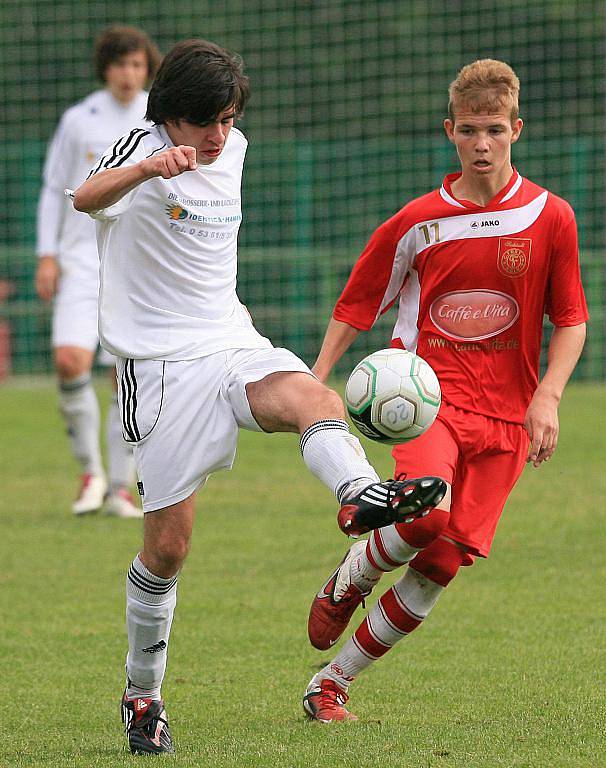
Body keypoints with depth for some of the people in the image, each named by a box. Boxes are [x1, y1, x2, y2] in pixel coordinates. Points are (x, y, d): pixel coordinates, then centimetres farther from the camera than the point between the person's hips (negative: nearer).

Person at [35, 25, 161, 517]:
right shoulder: (78, 120, 4)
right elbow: (53, 190, 10)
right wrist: (46, 256, 1)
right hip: (81, 261, 0)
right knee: (70, 360, -19)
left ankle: (121, 489, 7)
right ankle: (90, 472, -2)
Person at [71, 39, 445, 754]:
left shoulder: (232, 151, 11)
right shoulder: (142, 148, -9)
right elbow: (88, 197, -33)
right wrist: (145, 169, -52)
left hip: (233, 346, 4)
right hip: (160, 366, -4)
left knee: (309, 395, -31)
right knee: (167, 545, -1)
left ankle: (363, 495, -62)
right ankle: (143, 694, 18)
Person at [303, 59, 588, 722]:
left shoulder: (550, 218, 1)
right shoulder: (417, 223, 1)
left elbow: (571, 321, 7)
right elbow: (356, 306, 10)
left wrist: (547, 396, -7)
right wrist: (314, 383, 0)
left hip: (505, 413, 2)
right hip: (430, 394, -2)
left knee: (442, 563, -5)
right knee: (426, 515, -30)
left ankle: (331, 682, 10)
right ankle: (346, 584, 3)